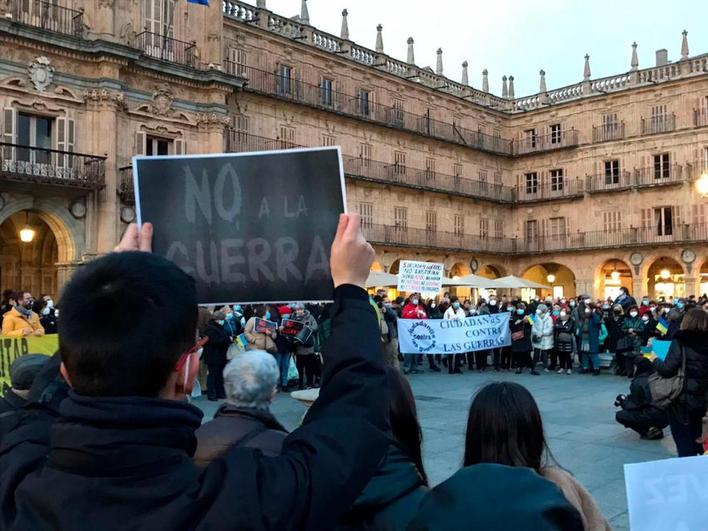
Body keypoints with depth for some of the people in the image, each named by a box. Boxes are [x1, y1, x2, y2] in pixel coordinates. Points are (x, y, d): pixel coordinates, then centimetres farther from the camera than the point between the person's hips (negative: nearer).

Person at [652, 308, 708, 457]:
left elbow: (667, 369, -18)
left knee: (683, 441, 5)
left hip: (682, 399, -5)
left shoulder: (681, 341, -14)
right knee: (696, 440, 21)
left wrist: (656, 361, 0)